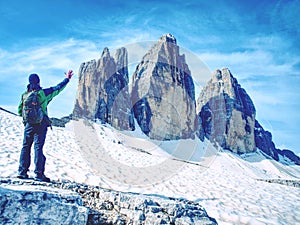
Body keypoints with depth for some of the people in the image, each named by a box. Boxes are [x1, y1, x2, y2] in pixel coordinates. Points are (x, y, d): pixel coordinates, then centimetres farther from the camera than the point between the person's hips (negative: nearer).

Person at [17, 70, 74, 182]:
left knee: (26, 147, 12)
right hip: (41, 124, -3)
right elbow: (57, 88, 2)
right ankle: (39, 173, -2)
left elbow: (19, 111, 9)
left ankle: (22, 172, 14)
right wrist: (67, 79, 14)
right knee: (38, 147, -3)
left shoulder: (24, 94, 5)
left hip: (28, 124, 3)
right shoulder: (43, 93, -7)